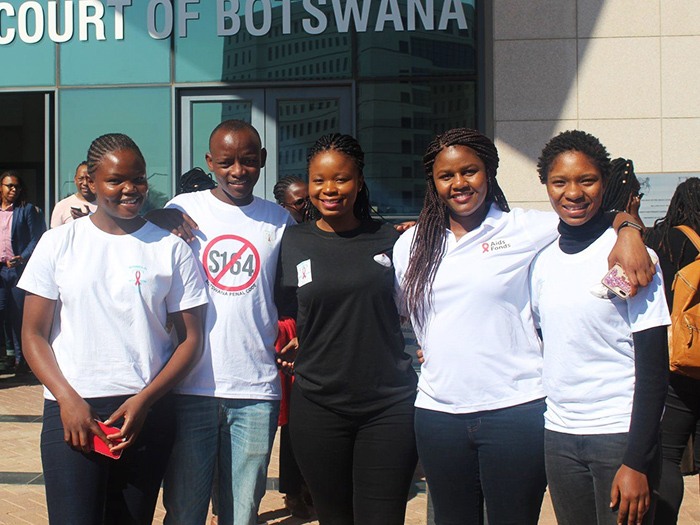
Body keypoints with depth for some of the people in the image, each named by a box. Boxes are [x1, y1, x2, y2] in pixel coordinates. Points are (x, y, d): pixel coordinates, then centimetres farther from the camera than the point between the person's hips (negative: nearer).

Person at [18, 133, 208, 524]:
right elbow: (34, 335, 5)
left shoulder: (171, 248, 5)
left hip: (148, 413, 1)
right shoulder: (59, 243, 6)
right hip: (71, 411, 0)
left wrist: (144, 400, -8)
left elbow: (192, 338, 4)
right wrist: (68, 399, -9)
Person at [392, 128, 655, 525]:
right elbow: (400, 311, 23)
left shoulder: (523, 228, -1)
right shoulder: (410, 246, 9)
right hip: (438, 413, 3)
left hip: (515, 410, -3)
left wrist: (629, 232, -18)